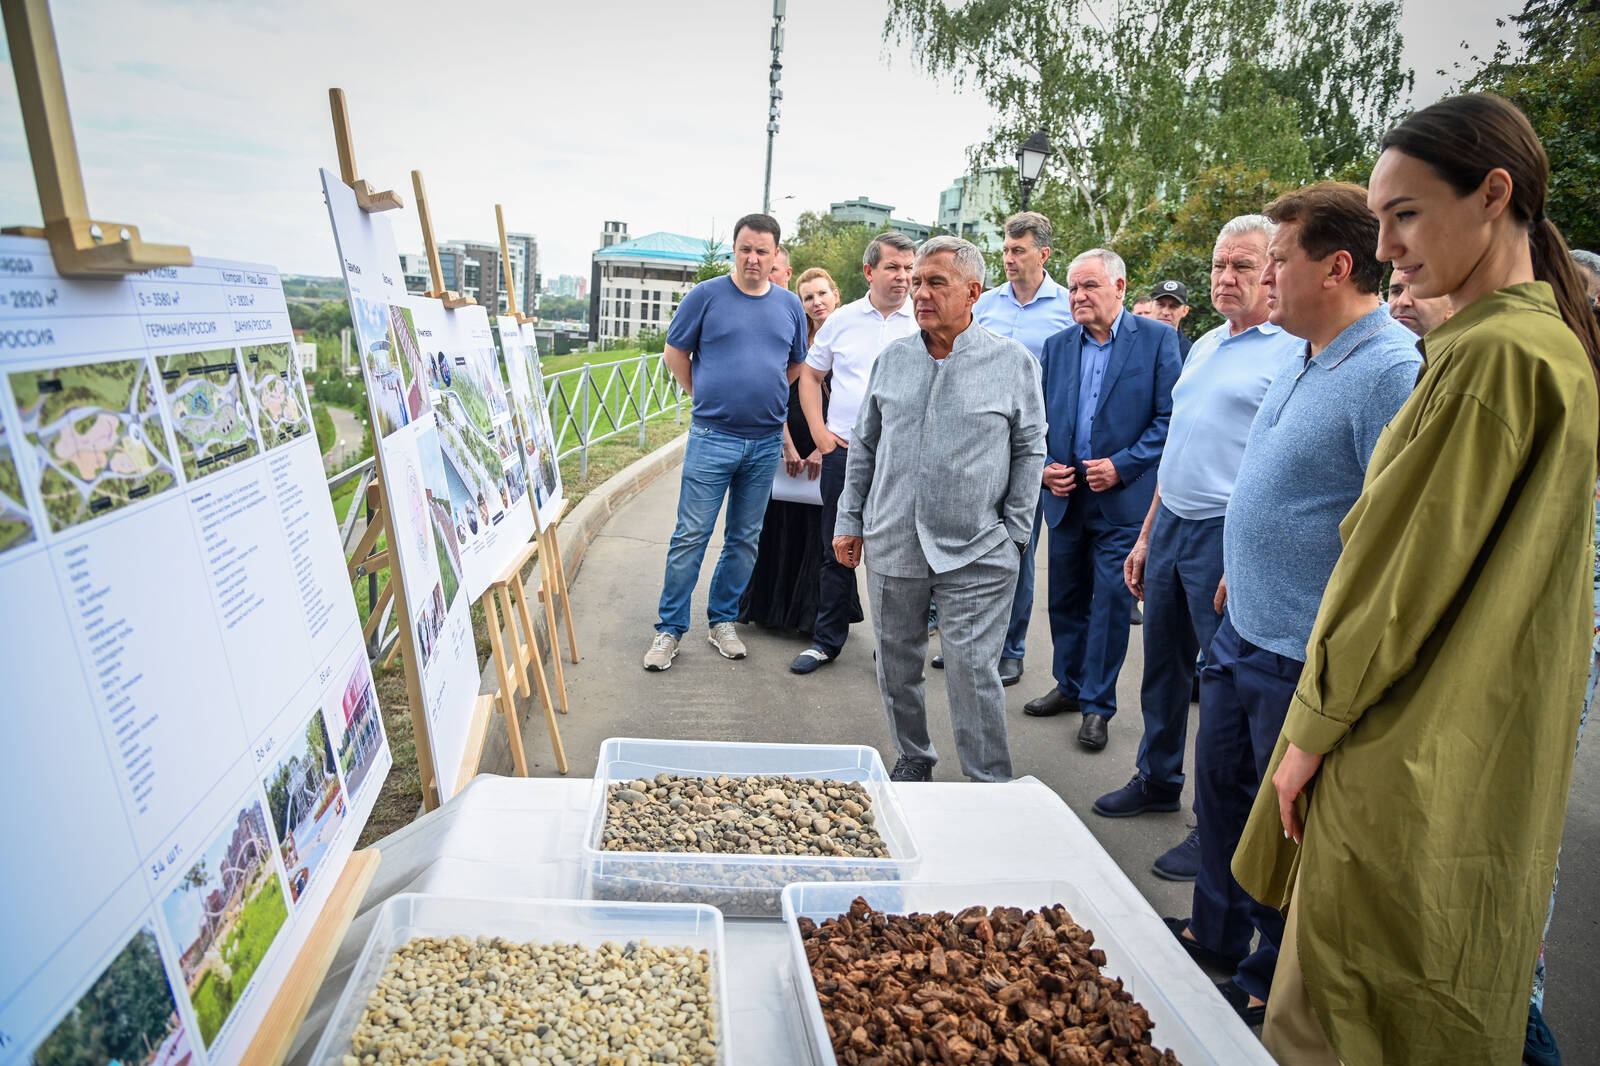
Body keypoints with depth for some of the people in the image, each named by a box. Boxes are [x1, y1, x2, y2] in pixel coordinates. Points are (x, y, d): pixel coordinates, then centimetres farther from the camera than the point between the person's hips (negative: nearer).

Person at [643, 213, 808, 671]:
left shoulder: (790, 305, 8)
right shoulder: (706, 295, -2)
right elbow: (674, 352, 5)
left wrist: (764, 398, 14)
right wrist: (704, 395, 3)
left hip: (766, 442, 4)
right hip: (712, 438, -3)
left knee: (745, 538, 11)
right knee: (690, 536, -3)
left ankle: (723, 621, 25)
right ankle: (670, 629, 8)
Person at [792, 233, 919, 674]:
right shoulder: (843, 319, 8)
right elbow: (810, 374, 16)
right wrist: (819, 430, 5)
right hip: (843, 451, 2)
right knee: (836, 551, 9)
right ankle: (827, 639, 22)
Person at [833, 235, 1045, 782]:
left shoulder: (1014, 362, -1)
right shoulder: (892, 358, 7)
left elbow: (1029, 450, 3)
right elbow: (863, 446, 12)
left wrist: (1014, 531, -1)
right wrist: (850, 521, 9)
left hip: (976, 554, -4)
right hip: (891, 547, 4)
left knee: (973, 673, -2)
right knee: (897, 664, 14)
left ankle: (991, 787, 16)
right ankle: (912, 758, 35)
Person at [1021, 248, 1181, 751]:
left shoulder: (1157, 339, -3)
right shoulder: (1056, 346, 9)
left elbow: (1169, 417, -7)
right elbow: (1038, 417, 12)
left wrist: (1122, 465, -15)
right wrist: (1043, 466, -3)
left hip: (1122, 499, -4)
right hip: (1065, 496, 4)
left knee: (1110, 602, 1)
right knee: (1065, 597, 14)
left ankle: (1097, 703, 15)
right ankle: (1070, 685, 31)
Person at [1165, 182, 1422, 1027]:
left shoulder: (1393, 372, -22)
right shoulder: (1302, 363, 8)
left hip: (1305, 662, -9)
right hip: (1241, 636, 9)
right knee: (1220, 793, 22)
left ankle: (1266, 986, 33)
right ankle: (1216, 936, 44)